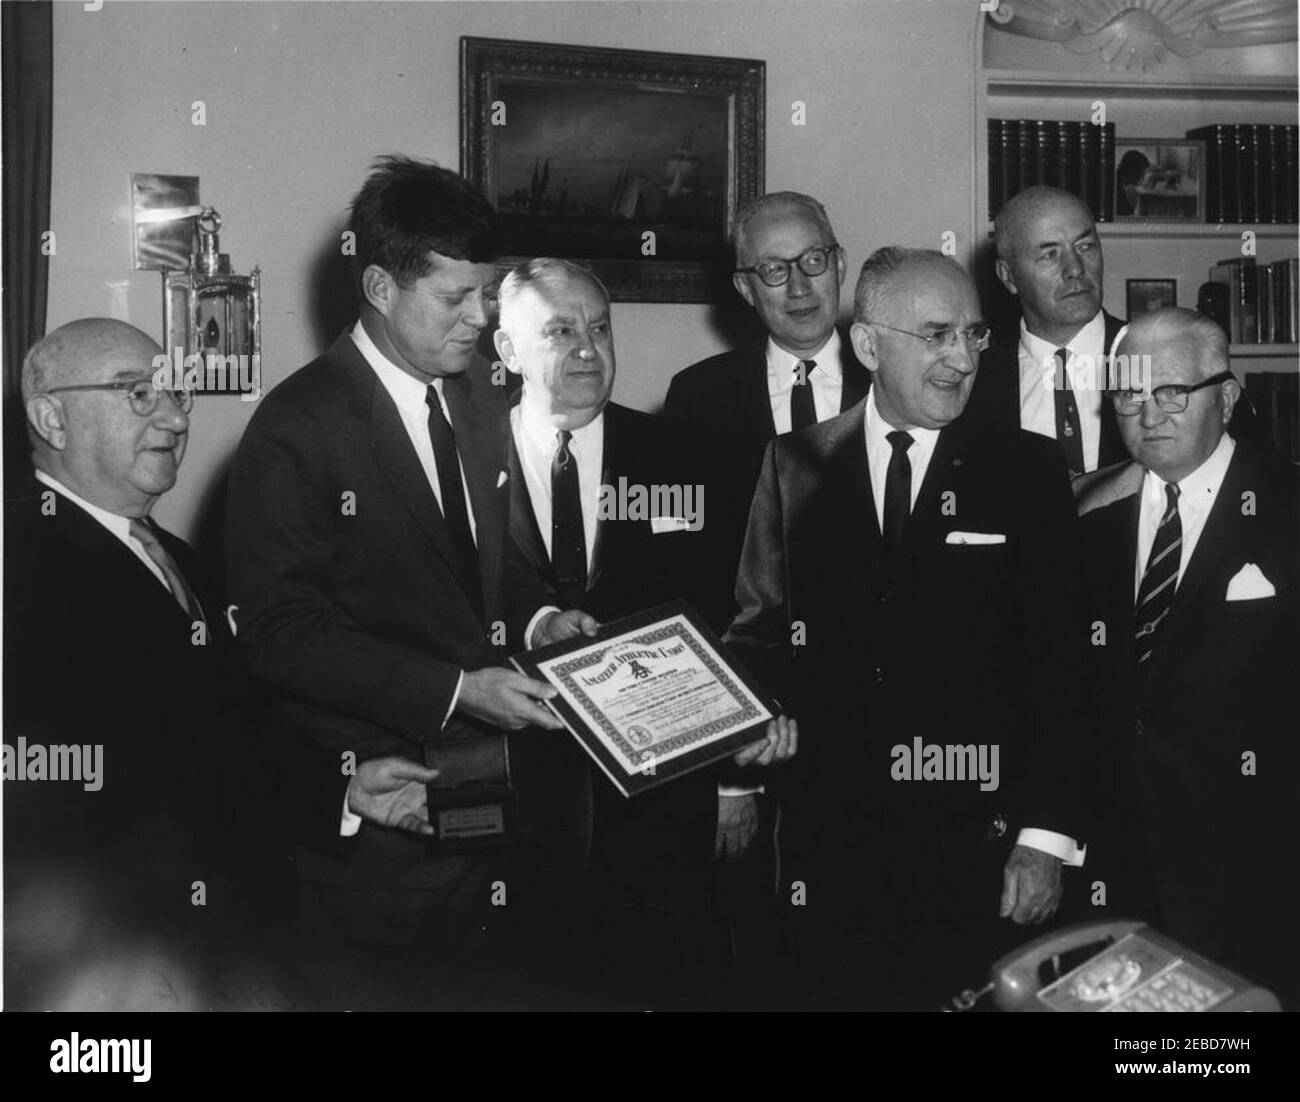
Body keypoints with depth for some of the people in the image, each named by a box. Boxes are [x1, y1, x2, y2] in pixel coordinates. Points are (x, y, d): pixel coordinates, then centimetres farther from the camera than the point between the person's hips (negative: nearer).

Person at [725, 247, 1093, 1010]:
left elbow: (1057, 662, -3)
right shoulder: (795, 466, 5)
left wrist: (1045, 834, -9)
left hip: (977, 845, -1)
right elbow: (758, 628, 9)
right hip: (829, 841, 1)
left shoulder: (1027, 470, 0)